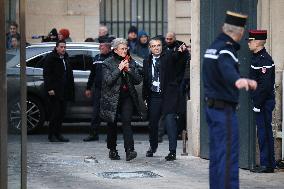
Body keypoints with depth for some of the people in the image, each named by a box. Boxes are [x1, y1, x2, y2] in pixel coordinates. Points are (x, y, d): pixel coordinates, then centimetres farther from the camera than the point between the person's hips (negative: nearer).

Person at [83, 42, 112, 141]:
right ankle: (93, 134, 9)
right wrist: (88, 88, 18)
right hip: (97, 88, 5)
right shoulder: (97, 58, 14)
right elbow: (92, 74, 19)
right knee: (96, 112, 5)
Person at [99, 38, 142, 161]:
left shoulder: (131, 63, 9)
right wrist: (119, 69, -16)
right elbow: (108, 80, -13)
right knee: (112, 124, 7)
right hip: (112, 98, -1)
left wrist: (129, 70, -9)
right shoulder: (108, 64, -1)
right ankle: (112, 150, 21)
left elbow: (138, 80, 5)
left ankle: (129, 151, -22)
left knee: (127, 122, -14)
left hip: (127, 97, 1)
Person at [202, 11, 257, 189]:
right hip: (225, 109, -10)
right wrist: (238, 80, -61)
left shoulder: (214, 45, 14)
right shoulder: (226, 48, -17)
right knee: (229, 155, -11)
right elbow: (227, 68, -40)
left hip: (212, 106, 10)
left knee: (217, 154, 15)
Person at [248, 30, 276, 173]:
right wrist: (257, 102, 18)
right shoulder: (257, 57, 13)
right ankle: (268, 164, 17)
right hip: (262, 102, 10)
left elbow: (265, 85, -22)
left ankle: (267, 165, 0)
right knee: (265, 131, 12)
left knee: (264, 132, -5)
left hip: (264, 102, -10)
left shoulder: (264, 59, -18)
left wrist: (257, 105, -19)